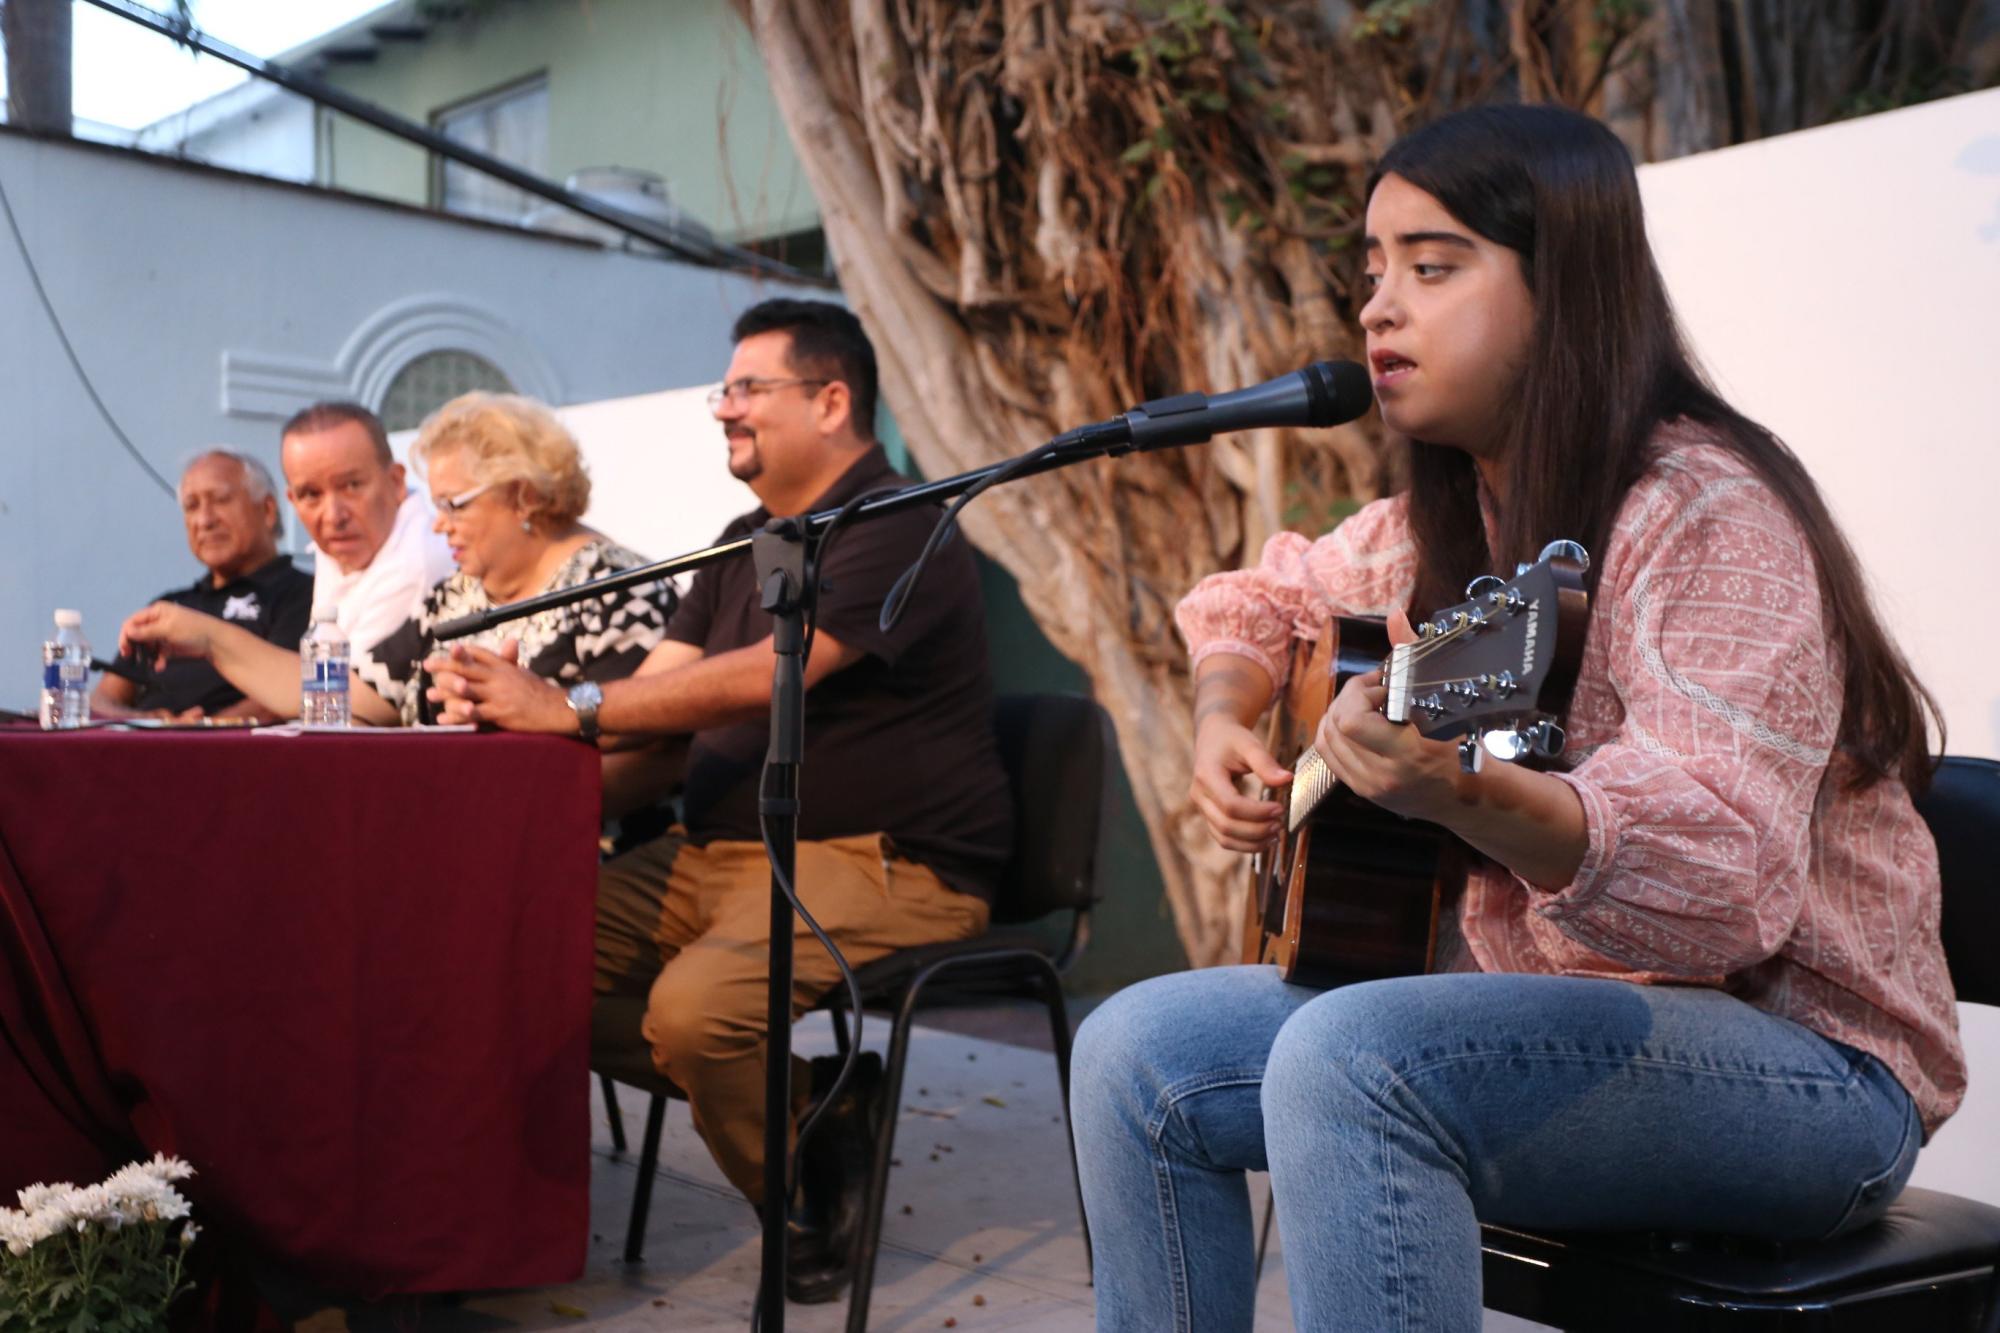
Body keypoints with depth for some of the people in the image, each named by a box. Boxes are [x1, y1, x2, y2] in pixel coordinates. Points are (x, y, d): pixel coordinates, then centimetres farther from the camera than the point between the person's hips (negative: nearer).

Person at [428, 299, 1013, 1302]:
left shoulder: (894, 531, -11)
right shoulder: (745, 544, 19)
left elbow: (763, 678, -23)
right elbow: (658, 691, 9)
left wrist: (566, 709, -22)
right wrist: (509, 707, -9)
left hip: (879, 864, -8)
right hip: (719, 854, 8)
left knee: (696, 1003, -32)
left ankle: (825, 1205, -4)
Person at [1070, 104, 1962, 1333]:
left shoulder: (1704, 514, -18)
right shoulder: (1449, 521, 6)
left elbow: (1719, 878, -30)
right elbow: (1269, 596, 25)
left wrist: (1466, 793, -47)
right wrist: (1225, 720, 4)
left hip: (1801, 1059, -7)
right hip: (1538, 1002, 8)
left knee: (1347, 1060, -33)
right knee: (1140, 1055, -7)